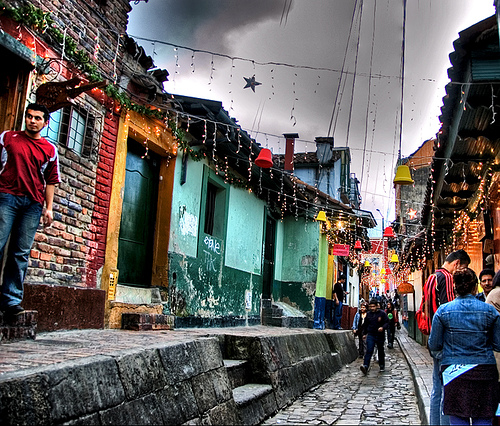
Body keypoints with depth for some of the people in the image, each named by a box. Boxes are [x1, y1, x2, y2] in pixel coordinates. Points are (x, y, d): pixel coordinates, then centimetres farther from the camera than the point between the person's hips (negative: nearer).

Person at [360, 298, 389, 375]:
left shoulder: (382, 313, -4)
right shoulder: (368, 314, 7)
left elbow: (387, 322, -4)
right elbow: (365, 324, 18)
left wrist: (383, 327, -22)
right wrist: (364, 333, 19)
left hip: (380, 335, -1)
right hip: (370, 335, 1)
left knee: (381, 351, 13)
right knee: (369, 350, -12)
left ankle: (382, 366, 30)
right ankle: (365, 366, -22)